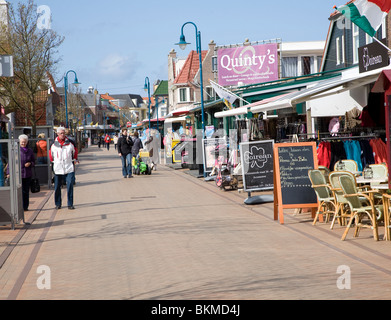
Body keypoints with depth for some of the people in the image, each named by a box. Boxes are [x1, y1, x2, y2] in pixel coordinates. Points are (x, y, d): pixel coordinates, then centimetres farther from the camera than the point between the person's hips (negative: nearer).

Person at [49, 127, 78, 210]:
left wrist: (74, 159, 18)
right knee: (57, 187, 6)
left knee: (70, 186, -7)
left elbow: (75, 151, 18)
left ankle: (70, 204, -1)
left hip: (69, 168, -1)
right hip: (58, 169, 1)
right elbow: (51, 154, 19)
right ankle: (58, 204, 18)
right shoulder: (54, 144, 1)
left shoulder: (70, 143, 1)